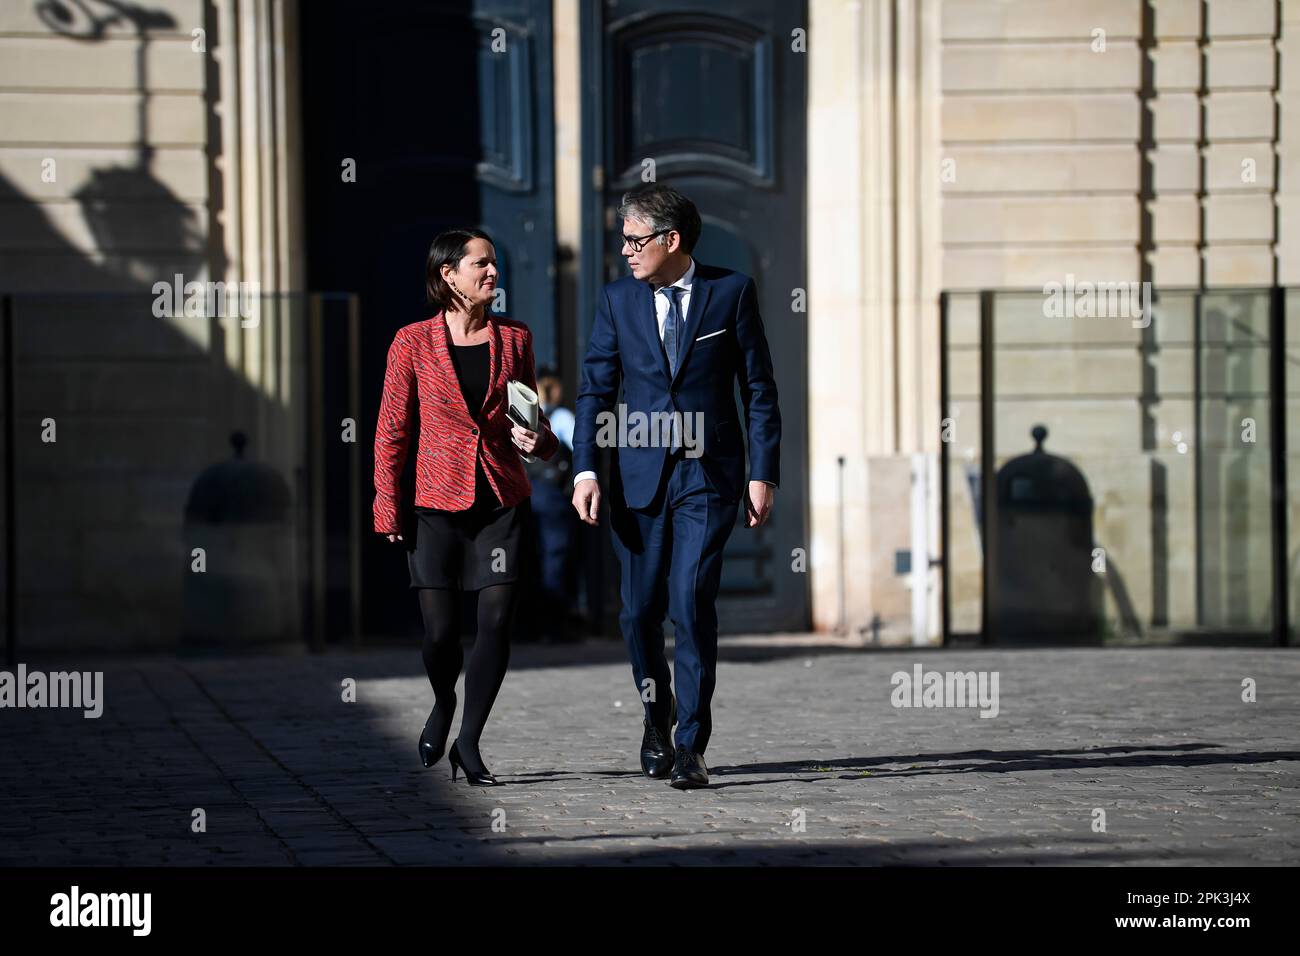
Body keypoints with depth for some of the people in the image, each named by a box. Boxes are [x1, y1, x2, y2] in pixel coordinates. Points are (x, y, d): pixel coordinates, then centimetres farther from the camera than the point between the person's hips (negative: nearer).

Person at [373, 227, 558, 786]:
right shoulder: (413, 342, -2)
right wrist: (387, 508, -4)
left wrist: (537, 440, -7)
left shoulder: (513, 339, 6)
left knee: (497, 624, -6)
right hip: (438, 503, -2)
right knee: (440, 632, -1)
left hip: (503, 503, 2)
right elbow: (391, 431, 0)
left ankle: (468, 743, 7)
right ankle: (443, 706, 32)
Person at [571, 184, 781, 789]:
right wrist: (585, 470, -6)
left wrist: (764, 474, -2)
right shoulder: (617, 301, 6)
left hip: (708, 474, -3)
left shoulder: (731, 292, 0)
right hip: (640, 475, 3)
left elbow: (759, 388, 2)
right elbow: (595, 390, 6)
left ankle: (691, 745, -6)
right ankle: (657, 714, 31)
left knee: (691, 603, -13)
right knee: (640, 609, 6)